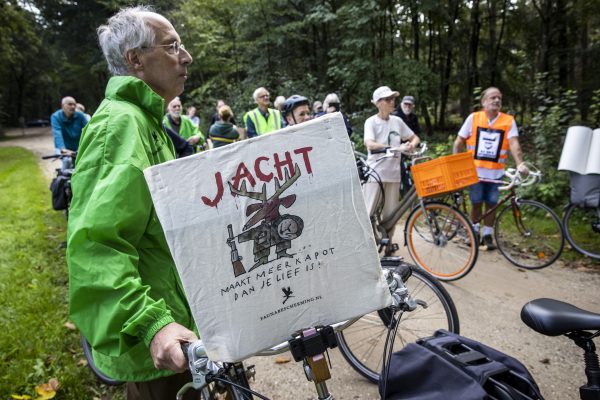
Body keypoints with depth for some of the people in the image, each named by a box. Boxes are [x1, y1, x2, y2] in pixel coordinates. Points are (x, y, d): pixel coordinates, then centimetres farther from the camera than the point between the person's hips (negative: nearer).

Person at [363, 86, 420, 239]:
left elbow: (415, 138, 18)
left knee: (390, 213, 8)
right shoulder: (371, 121, -5)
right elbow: (370, 144, -22)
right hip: (375, 173, -4)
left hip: (393, 173, 4)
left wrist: (411, 145, -6)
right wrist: (397, 147, -29)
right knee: (368, 212, -4)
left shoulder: (397, 121, 9)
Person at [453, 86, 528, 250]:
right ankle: (474, 231, 27)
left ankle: (487, 235, 20)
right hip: (475, 170, 0)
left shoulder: (508, 121, -2)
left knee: (491, 204, 6)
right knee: (476, 203, 8)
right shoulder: (473, 118, -1)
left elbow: (514, 143, -13)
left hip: (495, 172, 0)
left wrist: (520, 163, -27)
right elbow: (459, 142, 3)